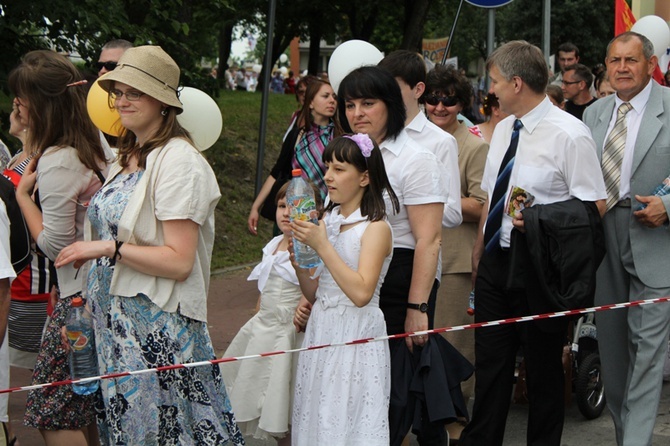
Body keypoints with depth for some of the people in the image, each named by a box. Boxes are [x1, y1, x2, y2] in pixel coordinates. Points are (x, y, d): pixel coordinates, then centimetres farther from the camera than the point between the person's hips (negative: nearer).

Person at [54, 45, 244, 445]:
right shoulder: (128, 156, 11)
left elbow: (179, 261, -21)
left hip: (159, 327, -9)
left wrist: (109, 248, -22)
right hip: (116, 320, 9)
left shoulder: (178, 161, -16)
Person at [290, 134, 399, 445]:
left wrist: (322, 245, -21)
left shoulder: (376, 228, -10)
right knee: (317, 419, 10)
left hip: (356, 334, -6)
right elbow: (313, 292, 12)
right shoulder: (327, 219, 9)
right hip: (321, 329, 7)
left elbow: (361, 293, -23)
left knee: (349, 420, -1)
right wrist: (298, 261, -7)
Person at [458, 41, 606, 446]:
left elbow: (595, 208, -16)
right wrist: (479, 253, 19)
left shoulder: (569, 134, -15)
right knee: (490, 364, 15)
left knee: (543, 368, 8)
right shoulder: (503, 129, 8)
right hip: (496, 261, 7)